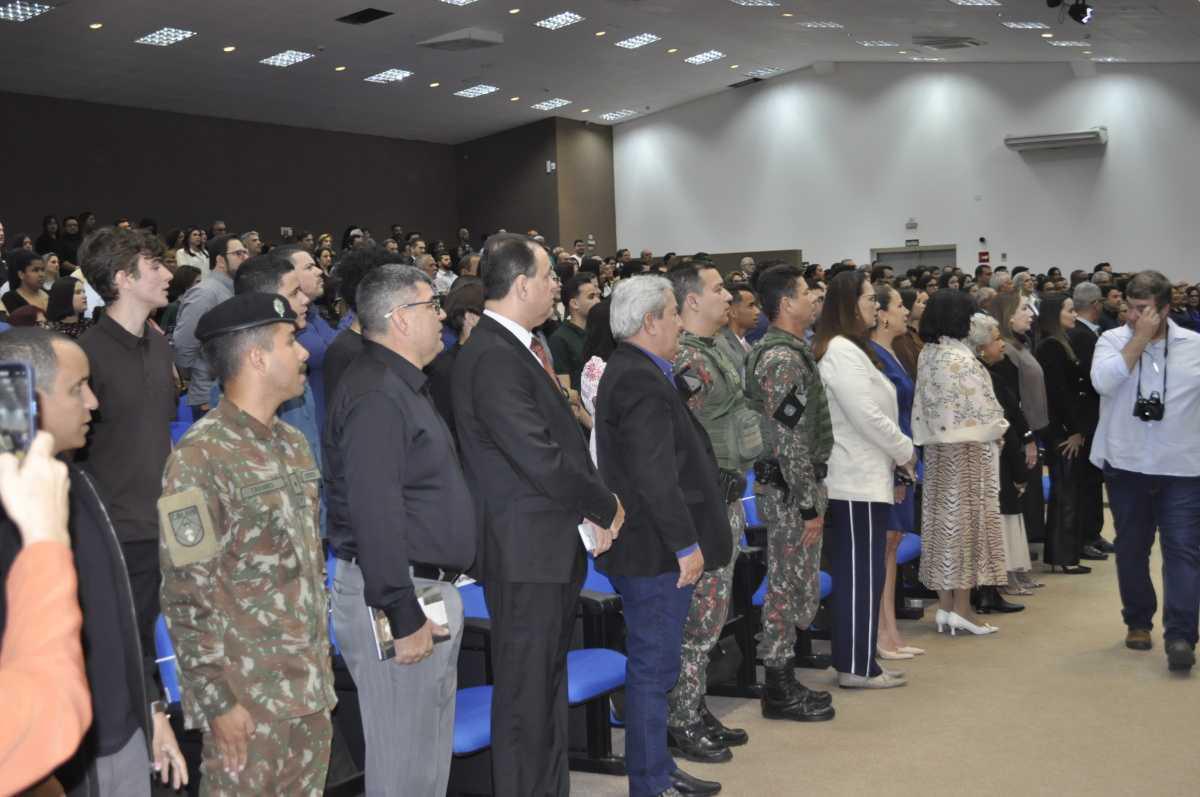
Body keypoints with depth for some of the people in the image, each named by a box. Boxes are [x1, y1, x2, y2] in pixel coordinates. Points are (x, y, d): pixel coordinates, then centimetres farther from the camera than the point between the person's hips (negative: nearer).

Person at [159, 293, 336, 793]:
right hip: (247, 697, -7)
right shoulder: (200, 457, -15)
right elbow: (186, 593, -16)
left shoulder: (293, 444, 9)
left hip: (310, 686, 7)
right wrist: (218, 700, -15)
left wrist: (321, 664, 15)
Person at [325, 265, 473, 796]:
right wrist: (403, 617, -24)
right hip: (395, 594, -11)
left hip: (428, 588, 11)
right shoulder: (375, 394, -18)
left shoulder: (403, 386, 16)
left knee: (431, 751, 19)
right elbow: (375, 514, -24)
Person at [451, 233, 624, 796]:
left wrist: (593, 509, 1)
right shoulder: (492, 359, -20)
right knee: (525, 695, 1)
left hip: (550, 547, 10)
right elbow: (541, 460, -24)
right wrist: (606, 507, -9)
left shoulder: (518, 349, 12)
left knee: (548, 686, 19)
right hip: (525, 553, -10)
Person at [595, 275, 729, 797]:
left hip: (651, 548, 11)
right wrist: (686, 544, -20)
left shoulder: (628, 372, 14)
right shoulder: (641, 382, -19)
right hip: (655, 552, -11)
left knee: (653, 664, 18)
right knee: (653, 668, -1)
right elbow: (654, 476, -24)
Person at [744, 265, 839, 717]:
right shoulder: (783, 358, -18)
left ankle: (784, 681, 24)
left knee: (792, 587, 15)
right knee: (791, 589, -3)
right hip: (789, 491, -10)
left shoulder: (788, 351, 15)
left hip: (793, 486, 10)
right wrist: (809, 504, -20)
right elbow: (790, 441, -22)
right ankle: (780, 693, 6)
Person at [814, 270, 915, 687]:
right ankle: (857, 666, 3)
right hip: (859, 480, -10)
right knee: (862, 574, -4)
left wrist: (895, 458, 11)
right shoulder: (841, 351, -16)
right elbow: (867, 416, -20)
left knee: (855, 573, 13)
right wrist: (906, 451, -7)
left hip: (859, 477, 10)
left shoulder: (845, 349, 16)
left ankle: (854, 660, 19)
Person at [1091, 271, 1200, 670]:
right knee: (1131, 548, 13)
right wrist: (1139, 339, -16)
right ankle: (1138, 622, 28)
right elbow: (1103, 381, -18)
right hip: (1126, 465, 1)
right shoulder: (1113, 340, 0)